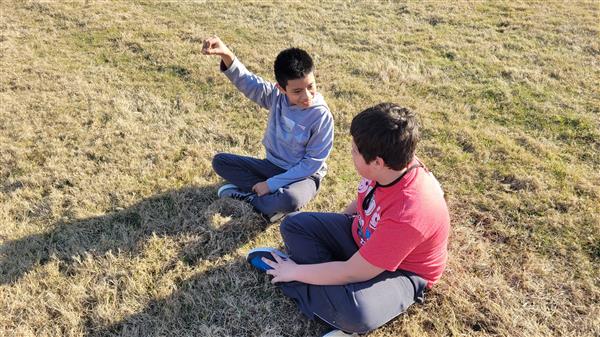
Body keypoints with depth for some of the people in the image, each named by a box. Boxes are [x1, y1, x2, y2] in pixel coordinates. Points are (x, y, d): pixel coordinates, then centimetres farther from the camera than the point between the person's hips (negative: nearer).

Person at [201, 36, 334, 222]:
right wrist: (226, 54, -41)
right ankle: (273, 198, -12)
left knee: (290, 200, -40)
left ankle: (247, 194, -10)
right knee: (220, 161, -3)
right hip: (272, 165, 6)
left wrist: (271, 184, -21)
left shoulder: (321, 116, -24)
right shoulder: (276, 96, -11)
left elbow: (312, 163, -20)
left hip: (303, 175, -5)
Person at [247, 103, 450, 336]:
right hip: (362, 235, 7)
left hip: (400, 271, -7)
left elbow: (351, 273, -30)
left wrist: (295, 272, -18)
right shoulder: (391, 164, -18)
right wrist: (332, 229, 11)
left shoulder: (408, 214, -38)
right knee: (294, 224, -3)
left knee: (355, 311, -38)